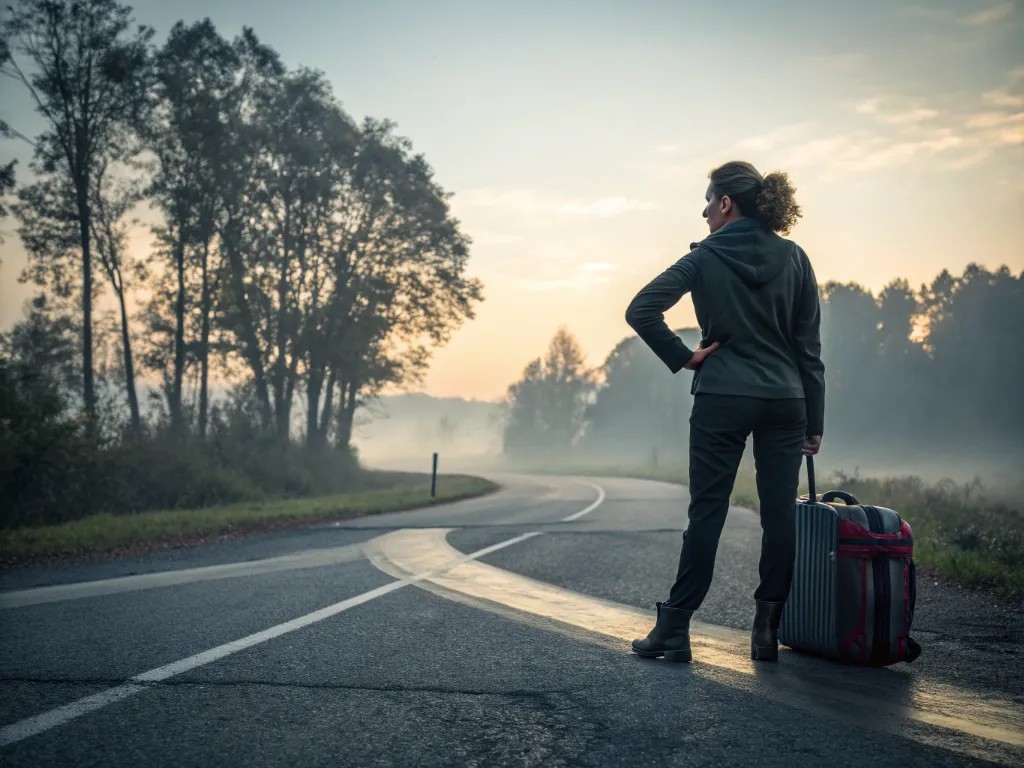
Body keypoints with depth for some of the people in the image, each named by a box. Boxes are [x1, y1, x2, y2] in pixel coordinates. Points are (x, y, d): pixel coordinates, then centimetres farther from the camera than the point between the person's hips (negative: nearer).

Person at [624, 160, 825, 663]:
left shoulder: (706, 258, -3)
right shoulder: (793, 258, 5)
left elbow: (640, 310, -13)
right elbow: (809, 346, 5)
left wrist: (682, 357, -3)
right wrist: (814, 421, 8)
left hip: (722, 400, -2)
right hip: (785, 402, 3)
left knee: (706, 513, 2)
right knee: (779, 514, 7)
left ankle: (675, 629, 6)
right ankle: (767, 629, 10)